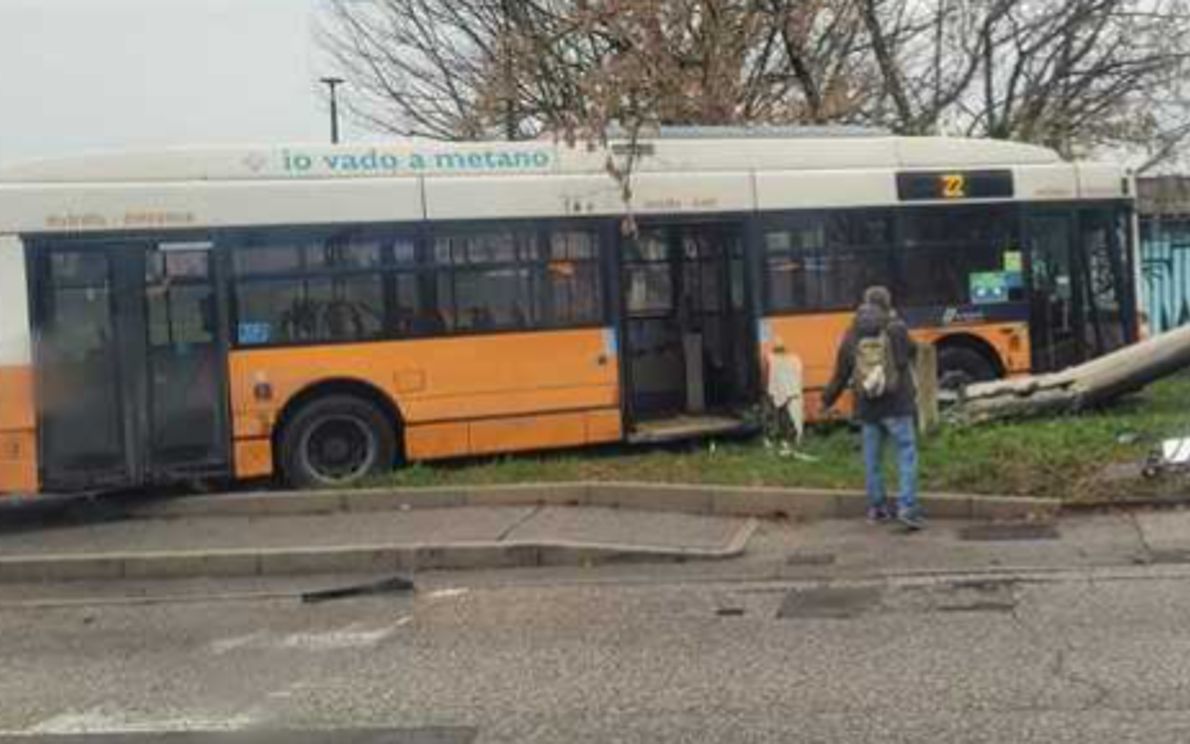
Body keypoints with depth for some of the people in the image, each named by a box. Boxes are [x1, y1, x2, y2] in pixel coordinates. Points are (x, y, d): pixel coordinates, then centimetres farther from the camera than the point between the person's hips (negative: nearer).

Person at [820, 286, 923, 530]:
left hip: (867, 408, 4)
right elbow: (912, 354, 8)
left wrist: (827, 400, 19)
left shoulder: (851, 337, 1)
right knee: (907, 454, 1)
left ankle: (877, 506, 22)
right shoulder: (897, 331, -9)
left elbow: (841, 374, 6)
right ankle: (907, 507, -8)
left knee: (872, 457, 14)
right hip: (897, 405, -3)